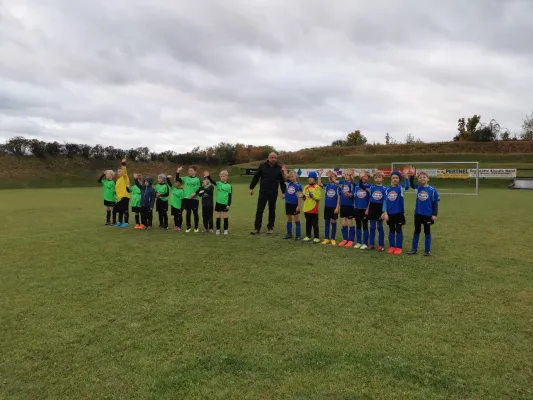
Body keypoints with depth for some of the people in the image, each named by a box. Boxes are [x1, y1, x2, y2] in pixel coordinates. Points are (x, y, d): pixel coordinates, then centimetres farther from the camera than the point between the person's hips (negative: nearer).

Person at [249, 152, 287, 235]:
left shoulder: (279, 168, 1)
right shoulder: (262, 166, 0)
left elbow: (282, 181, 4)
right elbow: (256, 177, 4)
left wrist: (283, 192, 2)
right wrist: (251, 188, 2)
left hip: (273, 193, 1)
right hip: (263, 192, 0)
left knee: (272, 211, 9)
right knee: (259, 210, -1)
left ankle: (270, 228, 20)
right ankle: (257, 228, 4)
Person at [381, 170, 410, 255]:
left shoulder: (401, 188, -4)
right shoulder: (387, 190, 4)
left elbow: (407, 186, -27)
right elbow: (385, 202, 4)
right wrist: (385, 213, -3)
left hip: (399, 213, -3)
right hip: (390, 213, 3)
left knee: (398, 230, 5)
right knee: (391, 230, 11)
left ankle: (399, 248, 13)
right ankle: (392, 247, 21)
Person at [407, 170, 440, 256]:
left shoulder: (432, 190, -9)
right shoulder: (417, 188, 0)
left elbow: (435, 203, -6)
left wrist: (434, 214, -9)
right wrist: (411, 175, -11)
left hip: (428, 214, -3)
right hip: (418, 213, 3)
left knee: (427, 232, 9)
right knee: (416, 231, 13)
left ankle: (427, 250, 19)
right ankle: (414, 249, 22)